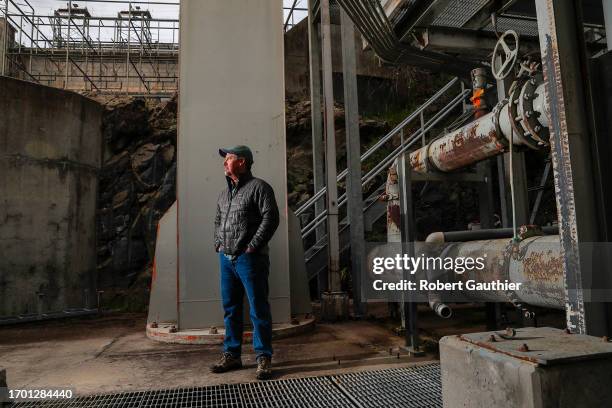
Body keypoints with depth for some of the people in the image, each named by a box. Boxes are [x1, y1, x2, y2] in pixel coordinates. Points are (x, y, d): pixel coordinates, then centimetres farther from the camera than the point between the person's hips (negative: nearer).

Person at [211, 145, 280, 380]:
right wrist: (218, 244, 12)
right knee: (230, 308, 14)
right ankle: (231, 355, 26)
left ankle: (264, 359, 9)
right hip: (226, 258, 8)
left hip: (249, 259, -7)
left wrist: (252, 246, -16)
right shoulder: (224, 193, 17)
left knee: (258, 310, -1)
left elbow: (271, 218, -15)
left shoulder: (258, 187, -6)